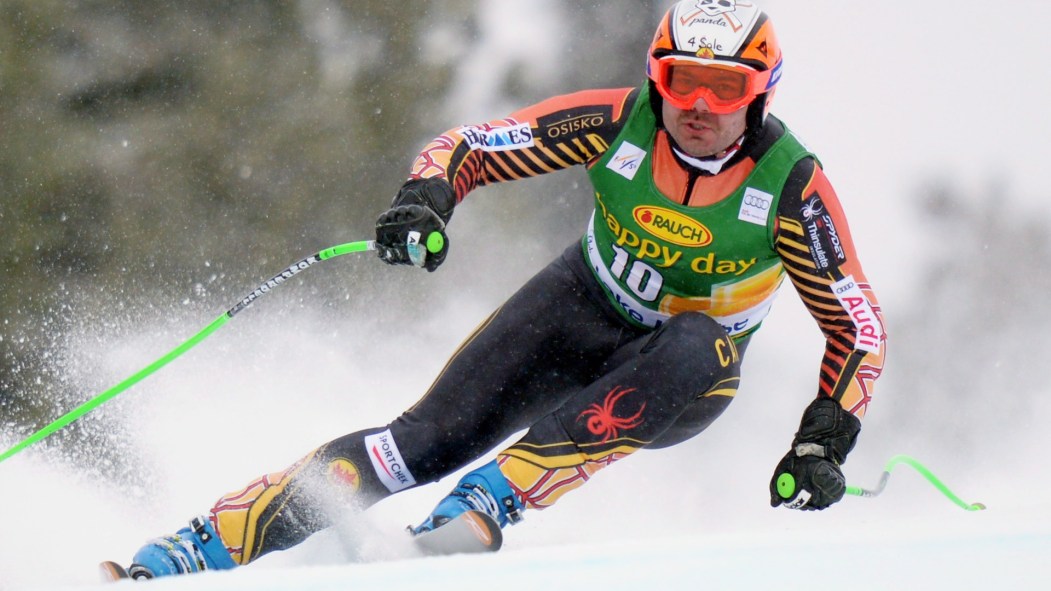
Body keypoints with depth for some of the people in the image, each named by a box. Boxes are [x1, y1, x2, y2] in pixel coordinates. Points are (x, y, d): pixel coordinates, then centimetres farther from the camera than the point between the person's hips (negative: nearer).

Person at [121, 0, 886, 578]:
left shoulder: (792, 185, -22)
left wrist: (824, 441, -28)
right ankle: (205, 545, -21)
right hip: (579, 308, 1)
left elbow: (859, 323, -15)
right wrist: (426, 199, -33)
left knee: (691, 351, -39)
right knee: (433, 437, -19)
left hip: (687, 375, -1)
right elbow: (471, 145, -11)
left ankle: (487, 502, -41)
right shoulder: (617, 122, -18)